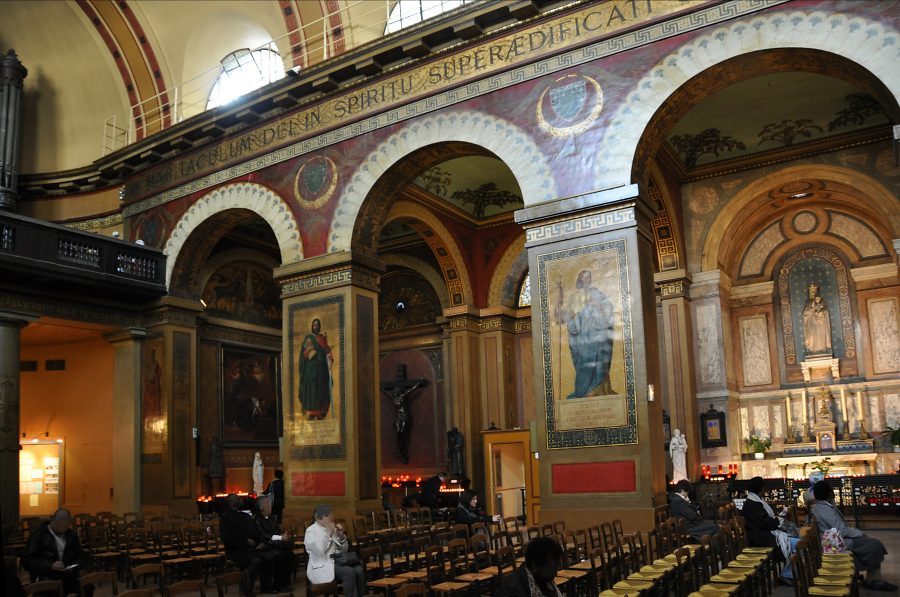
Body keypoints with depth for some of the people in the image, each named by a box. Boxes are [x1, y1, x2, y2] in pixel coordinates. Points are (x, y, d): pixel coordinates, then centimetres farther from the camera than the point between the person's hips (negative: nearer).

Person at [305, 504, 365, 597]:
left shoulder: (332, 529, 13)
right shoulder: (311, 531, -5)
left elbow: (343, 550, 15)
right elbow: (320, 551, -20)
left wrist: (341, 536, -1)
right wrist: (329, 534, -15)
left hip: (336, 562, 6)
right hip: (321, 567, -6)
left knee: (359, 570, -21)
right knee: (348, 572, -30)